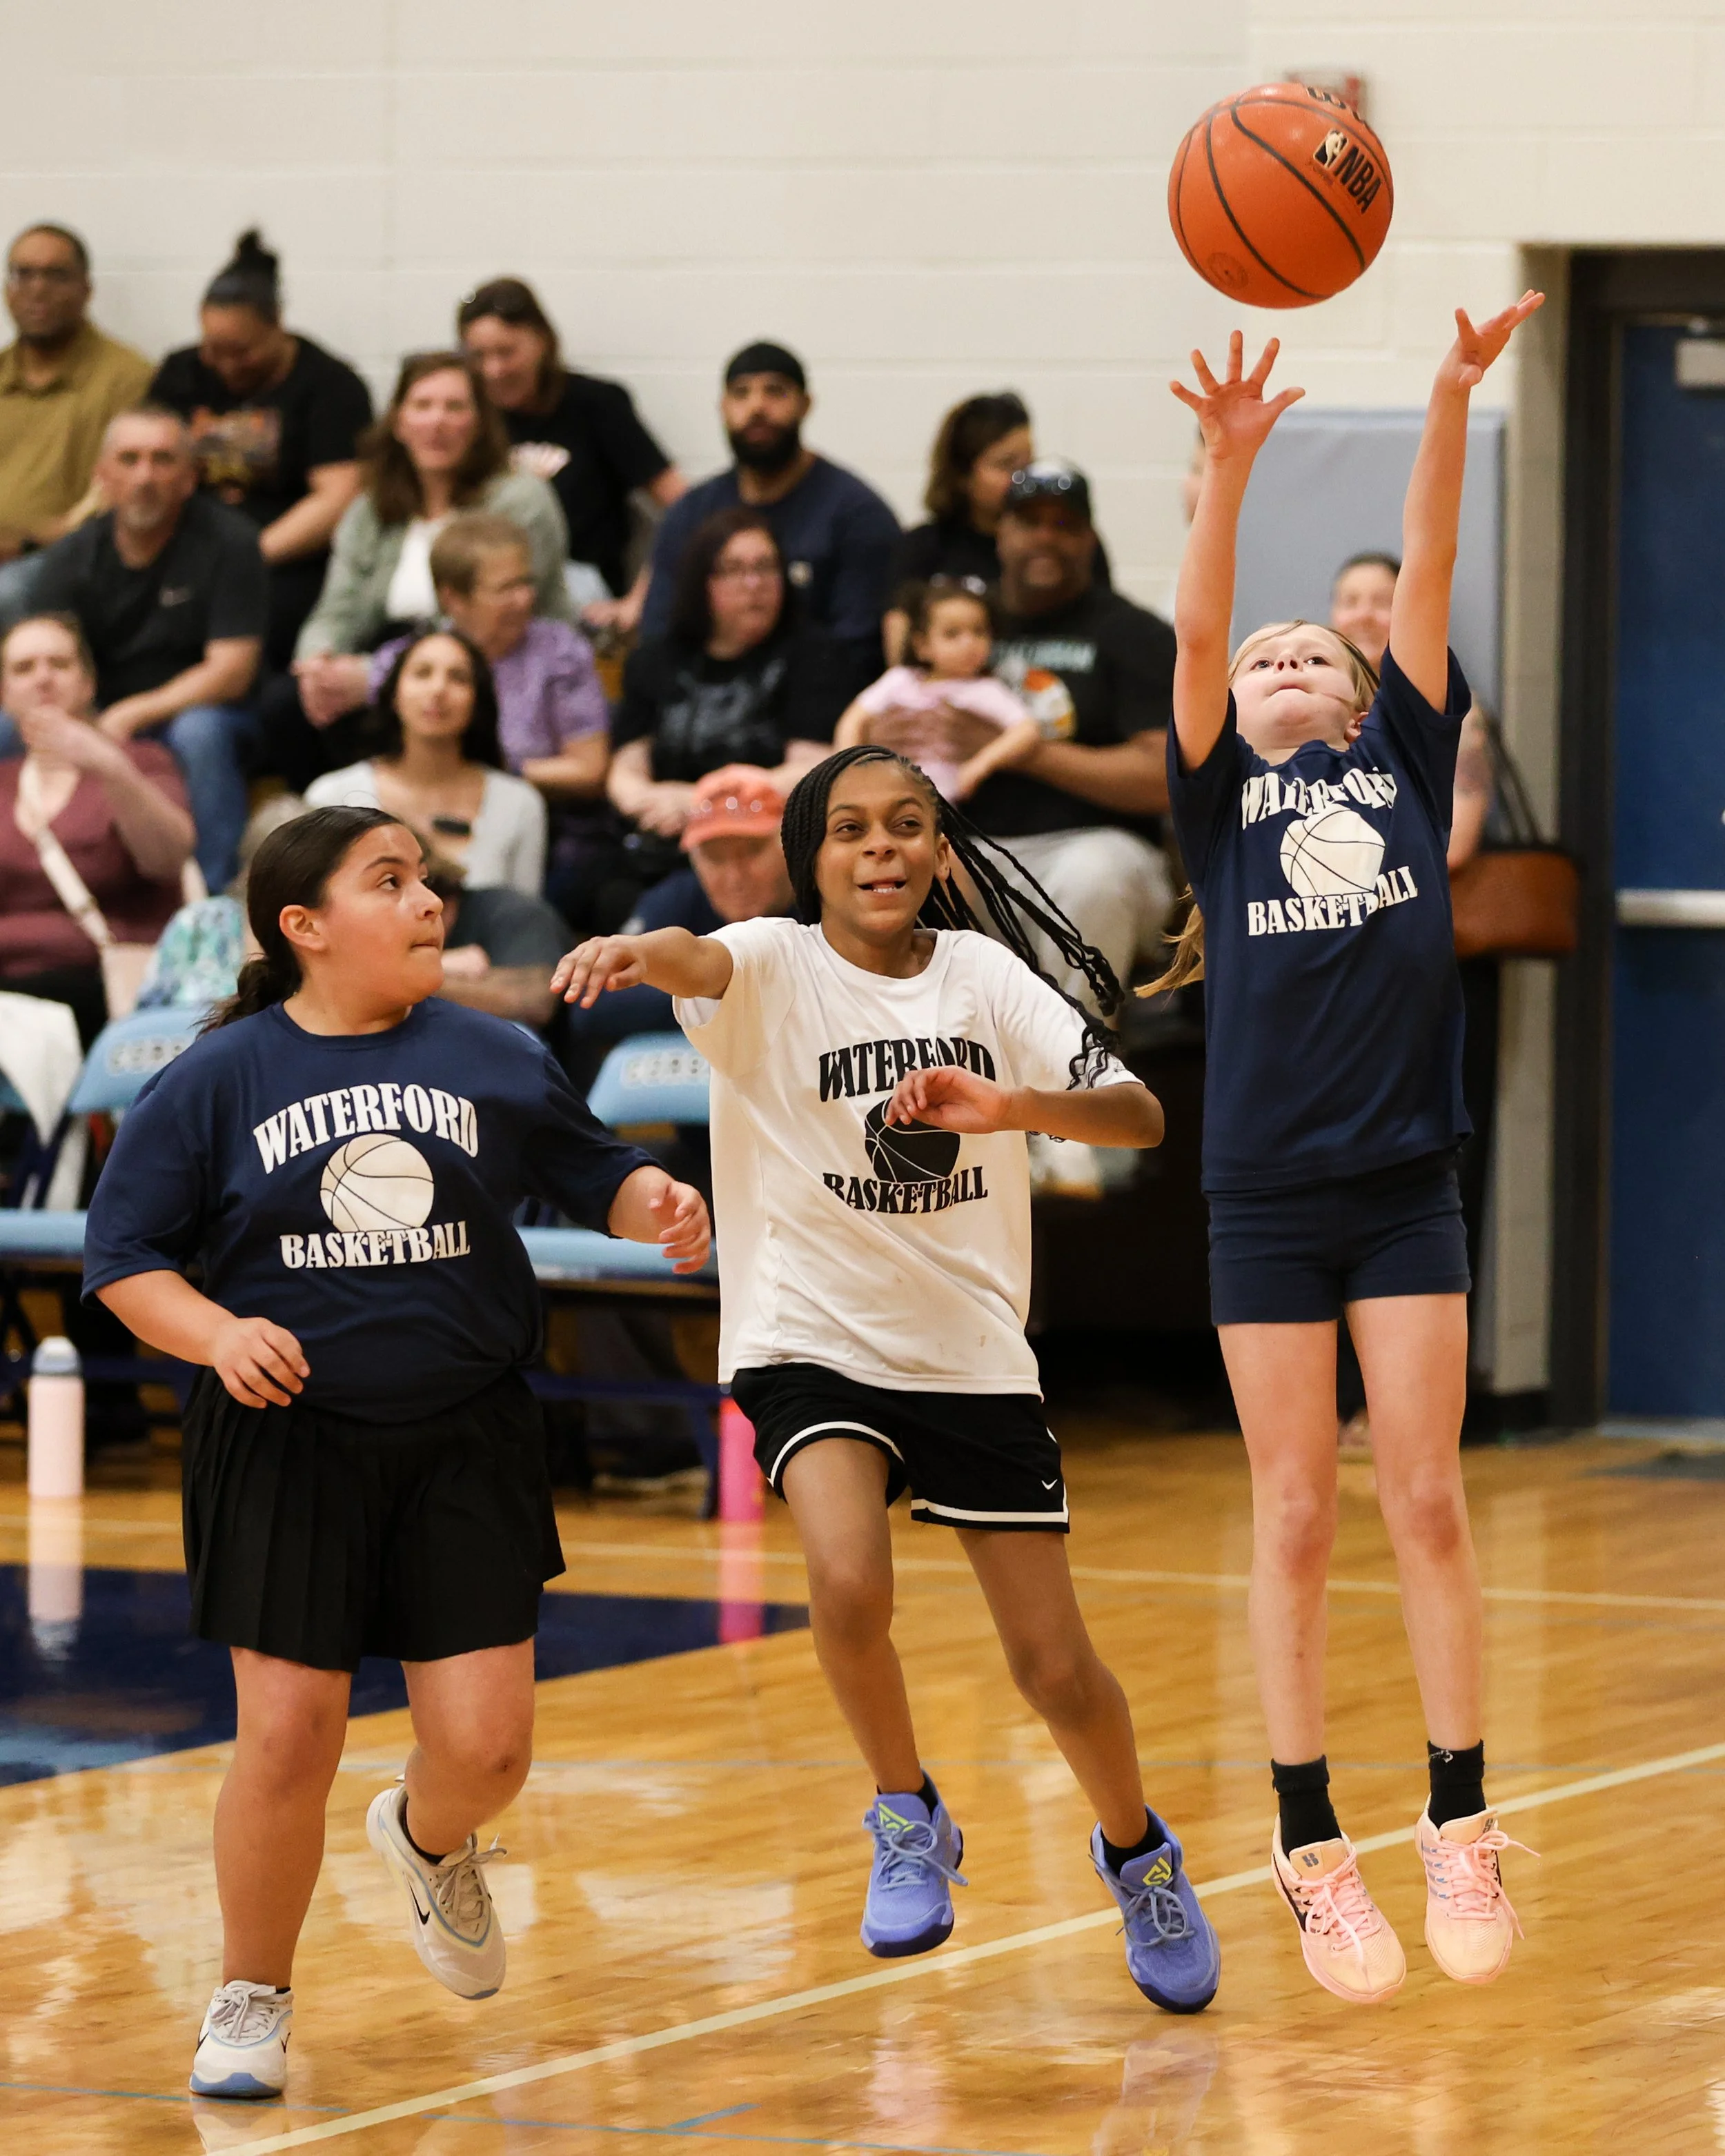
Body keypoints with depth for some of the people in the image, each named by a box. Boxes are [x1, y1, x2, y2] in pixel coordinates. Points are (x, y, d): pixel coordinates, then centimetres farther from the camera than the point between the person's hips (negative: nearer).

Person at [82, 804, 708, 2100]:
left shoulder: (495, 1062, 3)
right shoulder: (218, 1082, -2)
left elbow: (596, 1175, 13)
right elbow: (124, 1258, 1)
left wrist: (654, 1202, -9)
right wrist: (216, 1334, -17)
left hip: (466, 1445, 2)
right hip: (286, 1446, -2)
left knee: (485, 1745, -3)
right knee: (289, 1740, -6)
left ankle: (430, 1844, 36)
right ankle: (252, 2003, 17)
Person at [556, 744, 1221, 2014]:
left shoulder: (984, 978, 0)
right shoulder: (775, 970, -7)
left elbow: (1140, 1116, -9)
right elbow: (701, 961, -32)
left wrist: (1004, 1106, -29)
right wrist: (635, 951, -56)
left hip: (978, 1359, 2)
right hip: (812, 1346, -2)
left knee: (1057, 1670, 3)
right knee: (850, 1586, -29)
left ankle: (1137, 1853, 33)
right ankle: (909, 1822, -2)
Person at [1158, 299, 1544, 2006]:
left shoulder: (1403, 762, 11)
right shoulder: (1220, 795, 8)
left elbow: (1427, 578, 1)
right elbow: (1191, 628, -7)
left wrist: (1451, 406, -10)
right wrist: (1227, 468, -21)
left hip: (1406, 1188, 1)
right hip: (1269, 1198, -1)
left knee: (1427, 1502, 0)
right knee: (1296, 1519, 2)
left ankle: (1460, 1827, 6)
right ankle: (1311, 1849, 7)